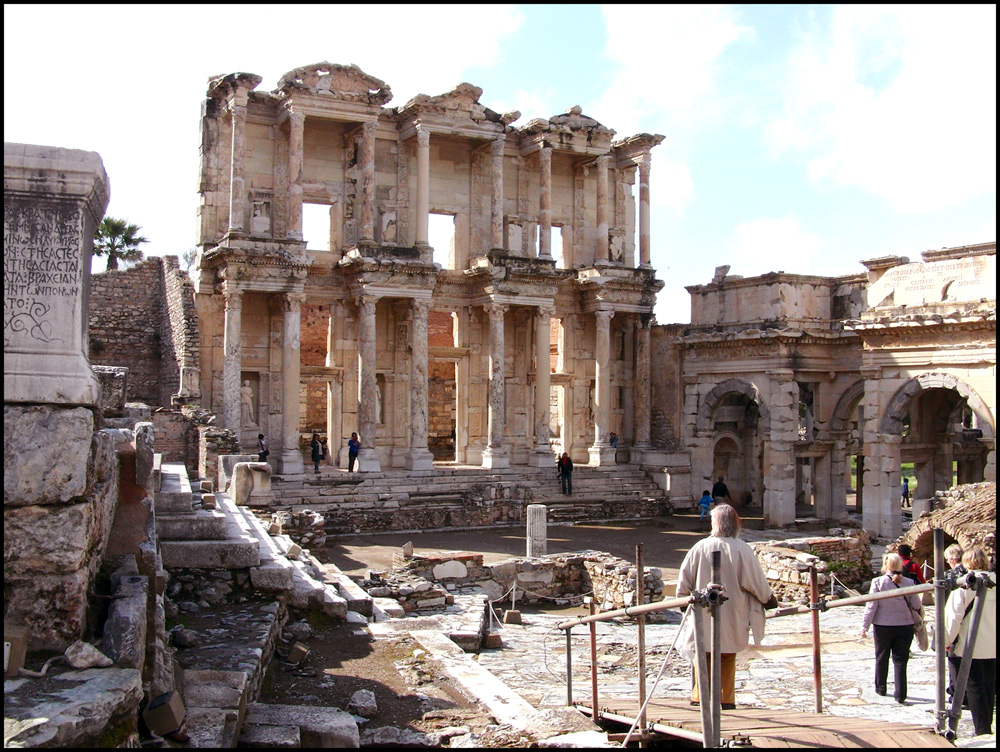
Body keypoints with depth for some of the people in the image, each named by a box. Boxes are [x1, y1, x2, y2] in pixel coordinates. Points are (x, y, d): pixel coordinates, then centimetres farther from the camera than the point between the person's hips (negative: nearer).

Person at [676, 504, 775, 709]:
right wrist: (769, 600, 15)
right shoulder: (742, 550, -10)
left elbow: (684, 578, -2)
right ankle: (726, 701, 16)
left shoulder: (700, 548, -8)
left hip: (703, 617, 0)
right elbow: (757, 581, -4)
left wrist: (685, 600, 16)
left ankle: (699, 700, 12)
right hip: (731, 619, 0)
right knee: (728, 662, 13)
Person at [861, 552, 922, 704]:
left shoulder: (878, 582, -12)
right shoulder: (909, 582, -8)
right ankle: (900, 694, 2)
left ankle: (880, 688, 29)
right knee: (900, 660, 6)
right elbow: (917, 605, -3)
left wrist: (864, 626, -2)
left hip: (883, 626, 0)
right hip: (905, 625, 1)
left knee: (881, 658, 16)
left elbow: (871, 606, -10)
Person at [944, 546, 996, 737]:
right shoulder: (993, 582, 0)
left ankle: (982, 730, 4)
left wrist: (947, 640, -4)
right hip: (992, 648, 5)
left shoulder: (964, 584, -13)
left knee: (975, 690, 3)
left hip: (970, 647, -5)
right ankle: (987, 729, 24)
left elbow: (953, 615, -15)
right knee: (989, 689, 16)